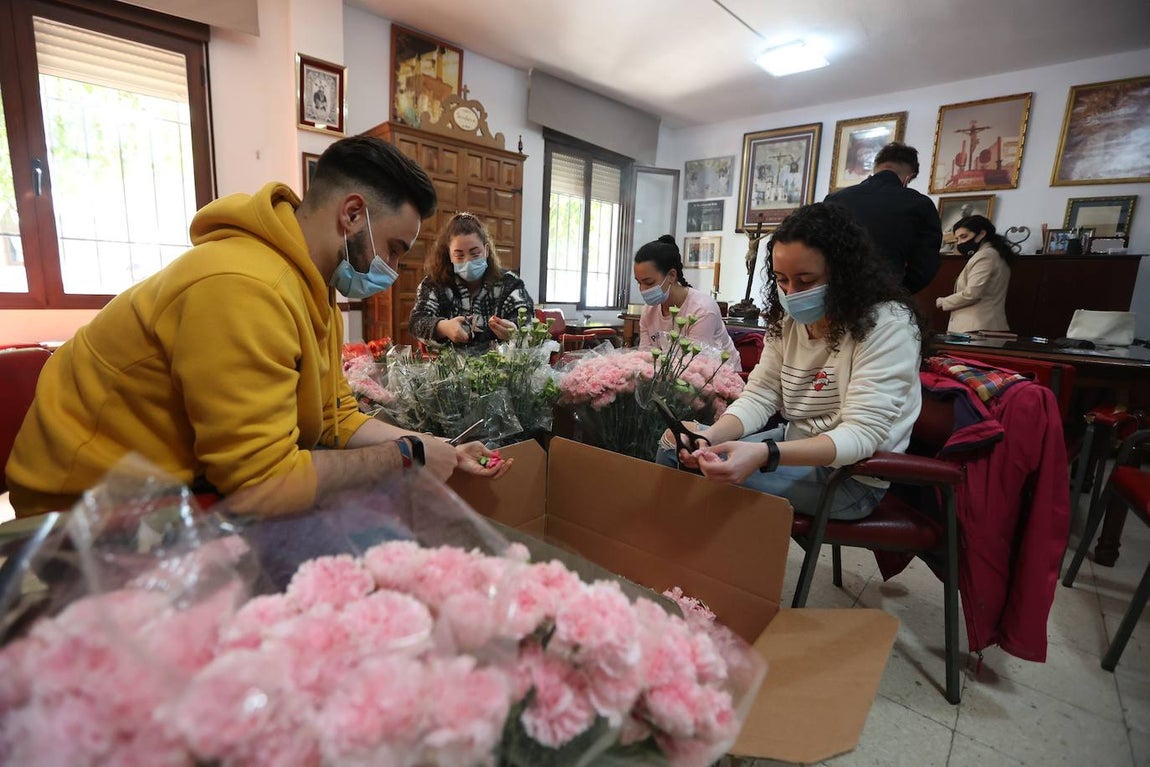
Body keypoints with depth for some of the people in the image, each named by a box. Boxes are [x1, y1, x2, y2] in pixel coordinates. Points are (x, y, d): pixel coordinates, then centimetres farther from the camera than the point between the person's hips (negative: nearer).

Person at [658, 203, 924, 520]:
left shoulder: (887, 325, -19)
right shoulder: (789, 320, 1)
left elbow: (862, 434, -26)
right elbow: (759, 396, -3)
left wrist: (764, 454, -42)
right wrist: (709, 437, -24)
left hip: (852, 475, -6)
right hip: (797, 449, 7)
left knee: (715, 478, -22)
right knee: (675, 451, -1)